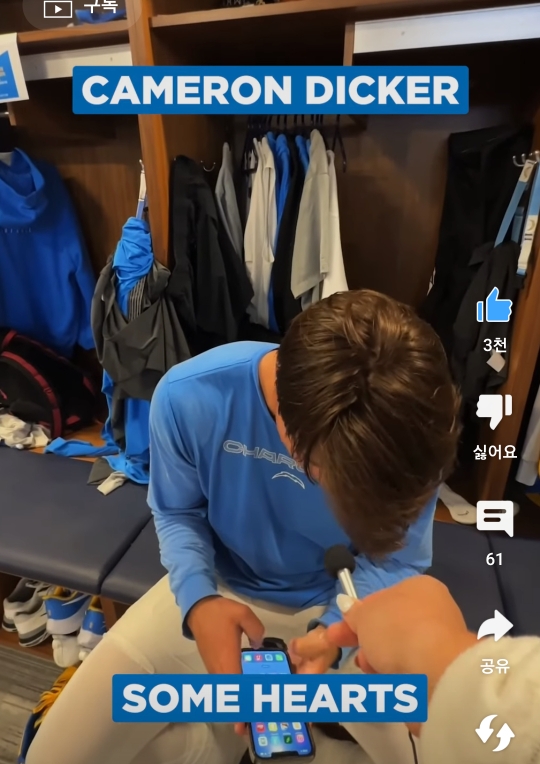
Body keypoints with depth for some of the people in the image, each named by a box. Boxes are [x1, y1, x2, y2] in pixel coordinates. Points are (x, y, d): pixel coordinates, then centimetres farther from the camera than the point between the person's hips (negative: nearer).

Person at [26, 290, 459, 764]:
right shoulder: (189, 397, -28)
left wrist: (334, 634, -27)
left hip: (341, 605, 1)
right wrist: (198, 600, -25)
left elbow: (395, 564, -10)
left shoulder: (407, 435, -26)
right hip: (219, 590, 0)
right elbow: (177, 514, -8)